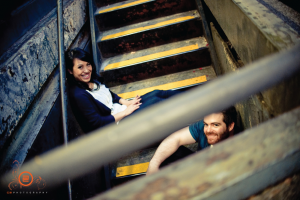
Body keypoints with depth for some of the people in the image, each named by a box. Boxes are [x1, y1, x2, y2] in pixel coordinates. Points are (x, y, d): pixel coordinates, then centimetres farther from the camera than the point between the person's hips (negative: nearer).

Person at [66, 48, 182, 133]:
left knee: (156, 93, -1)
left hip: (119, 109, 9)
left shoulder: (92, 79, 3)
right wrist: (125, 112, -17)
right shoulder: (78, 95, -24)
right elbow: (97, 123, -24)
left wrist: (127, 103, 0)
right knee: (155, 101, -13)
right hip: (116, 124, -9)